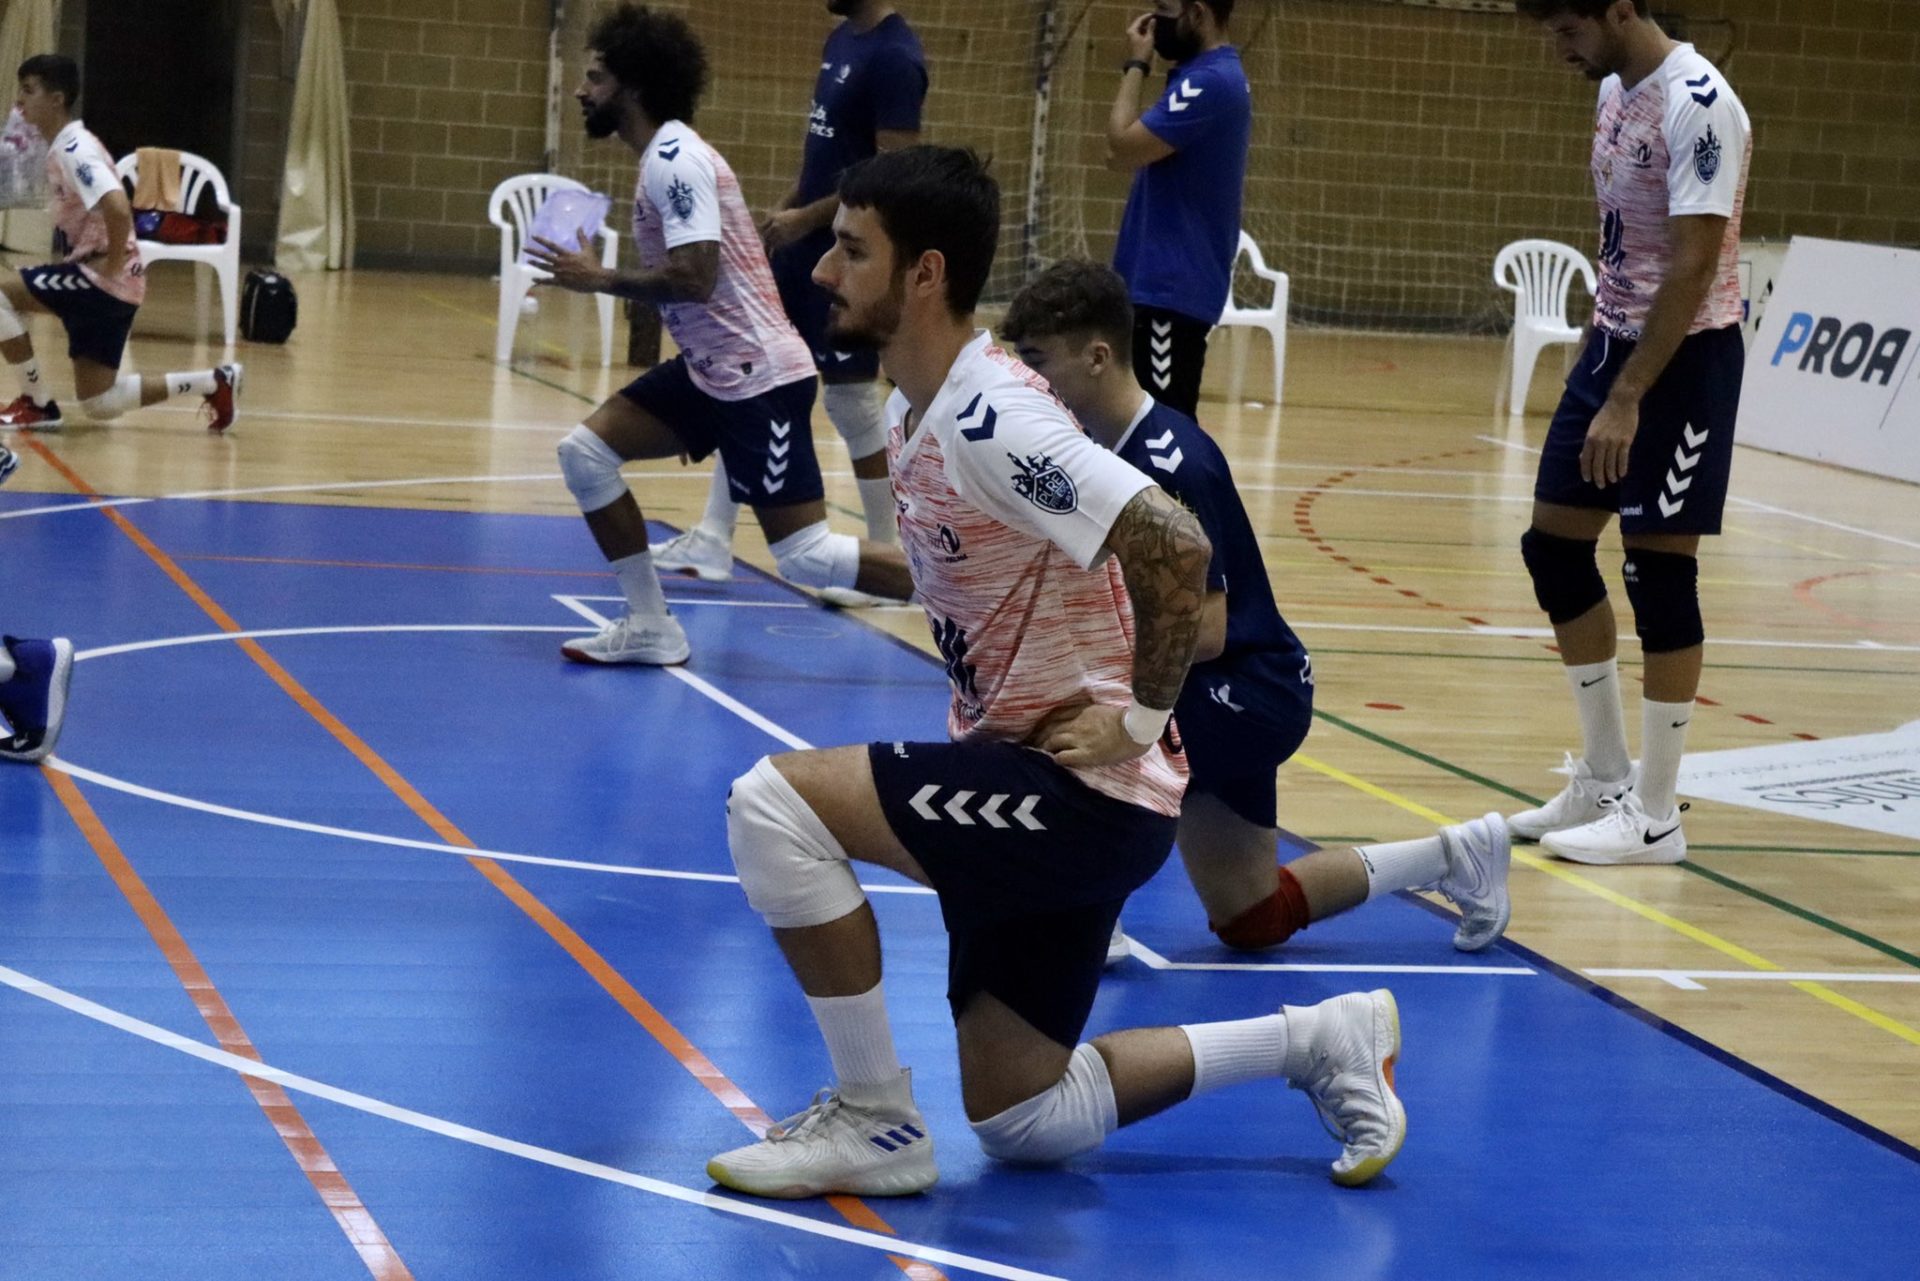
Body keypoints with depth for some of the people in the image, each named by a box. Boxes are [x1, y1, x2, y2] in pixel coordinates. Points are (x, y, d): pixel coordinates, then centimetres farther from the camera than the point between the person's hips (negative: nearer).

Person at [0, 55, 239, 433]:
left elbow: (118, 209, -33)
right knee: (100, 405, 12)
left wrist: (111, 265, -21)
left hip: (104, 279, -10)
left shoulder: (72, 150, -17)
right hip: (98, 278, 10)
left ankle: (37, 404, -4)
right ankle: (215, 383, 17)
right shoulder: (65, 147, 13)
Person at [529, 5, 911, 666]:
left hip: (757, 377, -10)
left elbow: (695, 279, -26)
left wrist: (602, 279, -15)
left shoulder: (674, 159, -16)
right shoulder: (667, 156, 14)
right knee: (585, 451, 5)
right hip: (711, 369, 10)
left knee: (805, 557, -10)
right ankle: (649, 627, 10)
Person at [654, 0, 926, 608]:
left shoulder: (894, 57, -19)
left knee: (851, 401, -2)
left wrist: (806, 218, -21)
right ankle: (712, 542, 17)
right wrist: (784, 211, 14)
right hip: (803, 245, 10)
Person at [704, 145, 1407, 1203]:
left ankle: (874, 1123, -10)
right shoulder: (912, 412, 8)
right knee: (1025, 1128, 13)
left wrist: (1139, 721, -20)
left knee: (774, 802, -22)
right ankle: (1318, 1041, 26)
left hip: (1089, 795, -10)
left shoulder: (989, 421, -22)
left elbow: (1175, 548, -30)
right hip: (1027, 793, 10)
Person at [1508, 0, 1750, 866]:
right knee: (1555, 548, 10)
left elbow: (1695, 265, -24)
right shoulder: (1617, 89, 7)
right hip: (1614, 337, 9)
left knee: (1659, 573, -4)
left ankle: (1655, 816, 5)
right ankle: (1604, 778, 22)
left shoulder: (1697, 106, -21)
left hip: (1682, 354, -9)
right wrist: (1606, 358, 16)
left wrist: (1629, 397, -25)